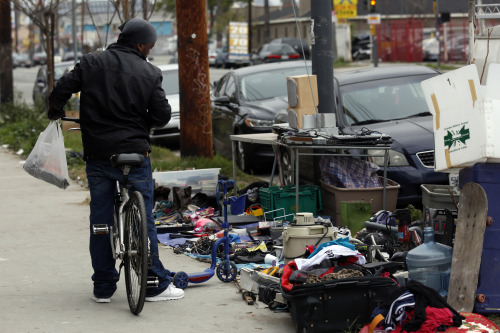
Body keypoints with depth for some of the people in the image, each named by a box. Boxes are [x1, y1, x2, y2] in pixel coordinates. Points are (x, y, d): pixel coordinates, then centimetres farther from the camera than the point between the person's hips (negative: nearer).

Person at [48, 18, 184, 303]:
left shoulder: (91, 64, 1)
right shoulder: (149, 73, -4)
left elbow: (61, 91, -3)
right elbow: (162, 116, -5)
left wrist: (56, 113, 18)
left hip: (97, 156, 2)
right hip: (134, 153, -2)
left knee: (100, 221, 10)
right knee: (144, 221, 5)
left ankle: (103, 287, 15)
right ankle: (156, 285, 8)